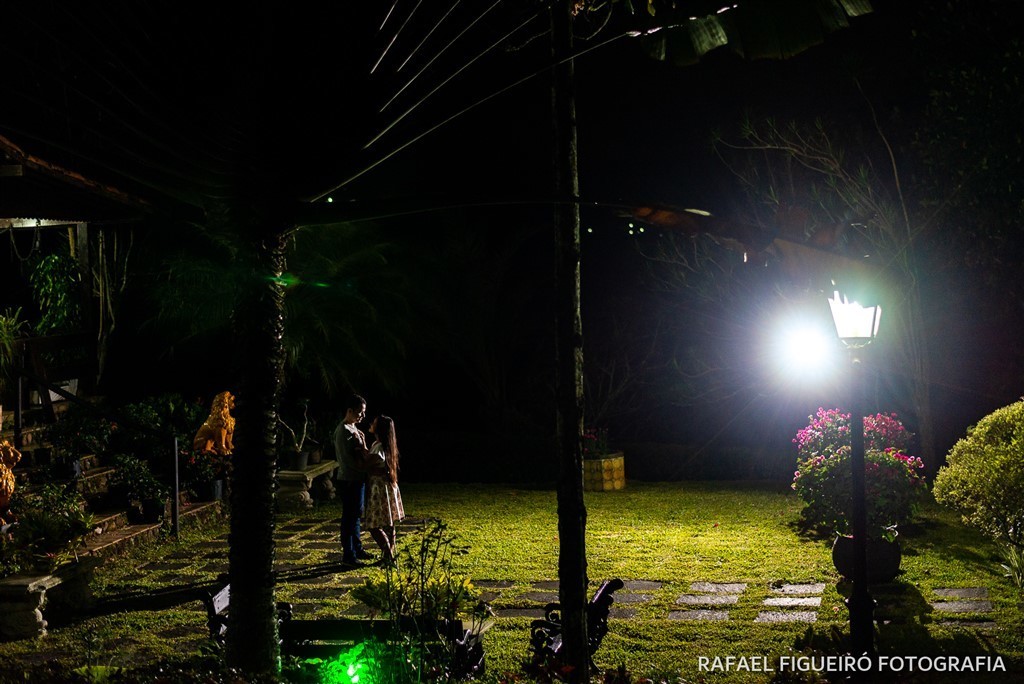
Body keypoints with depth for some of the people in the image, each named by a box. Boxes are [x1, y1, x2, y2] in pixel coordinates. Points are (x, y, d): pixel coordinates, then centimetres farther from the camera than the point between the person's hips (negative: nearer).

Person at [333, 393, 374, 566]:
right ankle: (348, 555, 4)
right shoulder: (343, 430, -17)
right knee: (349, 517, -3)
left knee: (356, 515, 17)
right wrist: (365, 467, -15)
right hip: (349, 480, -10)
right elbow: (347, 459, -22)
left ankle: (357, 549, 28)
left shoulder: (354, 429, 14)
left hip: (358, 479, 10)